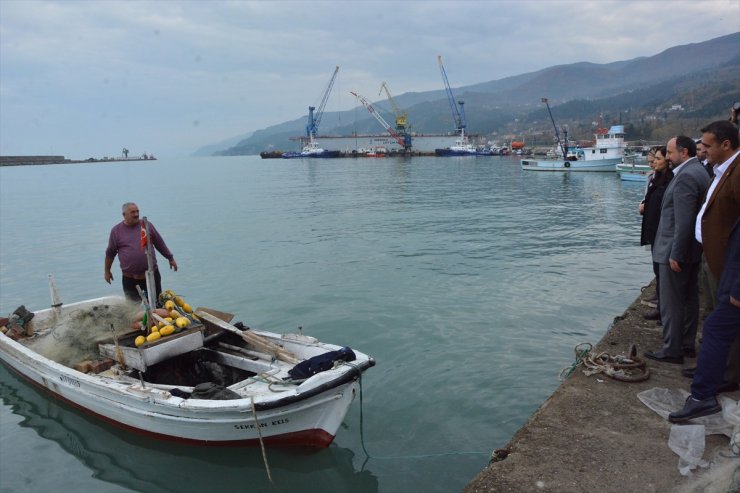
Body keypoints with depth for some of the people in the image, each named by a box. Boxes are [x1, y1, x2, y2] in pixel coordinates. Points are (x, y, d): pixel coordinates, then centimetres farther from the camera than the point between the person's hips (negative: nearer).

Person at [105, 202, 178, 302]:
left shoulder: (147, 226, 4)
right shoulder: (116, 230, 1)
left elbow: (160, 244, 11)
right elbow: (110, 253, 9)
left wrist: (170, 258, 15)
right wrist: (107, 271, 14)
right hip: (129, 279, -1)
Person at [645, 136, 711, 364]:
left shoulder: (685, 176, -20)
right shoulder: (699, 172, 12)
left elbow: (684, 221, -24)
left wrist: (675, 254, -21)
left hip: (677, 251, -10)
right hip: (692, 250, 10)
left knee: (671, 303, -1)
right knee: (689, 299, 16)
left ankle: (672, 350, 7)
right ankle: (687, 345, 27)